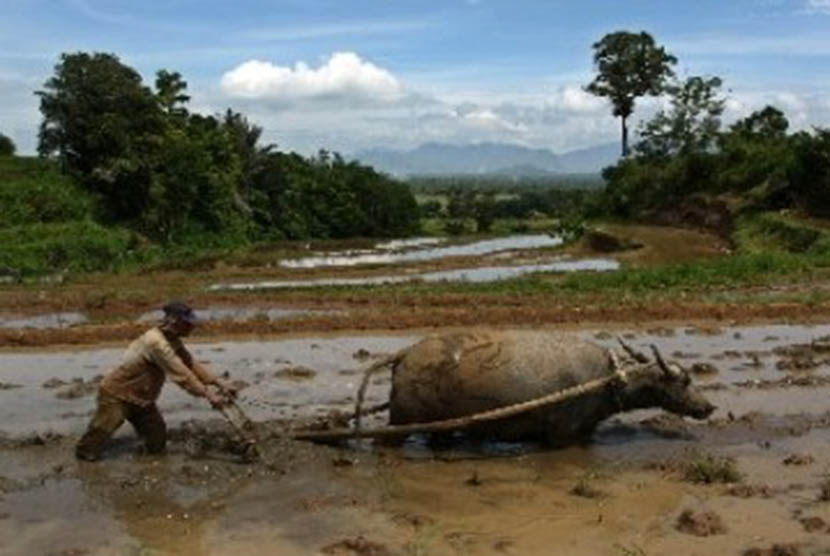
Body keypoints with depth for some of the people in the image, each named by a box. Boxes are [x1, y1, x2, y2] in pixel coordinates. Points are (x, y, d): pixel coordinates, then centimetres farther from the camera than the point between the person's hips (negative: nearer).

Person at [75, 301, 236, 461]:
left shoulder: (173, 342, -1)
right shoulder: (156, 342, -31)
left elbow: (192, 364, 3)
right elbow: (180, 374, -32)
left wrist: (219, 382, -7)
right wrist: (208, 395, -29)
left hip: (141, 398, 9)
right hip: (117, 395, -9)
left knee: (157, 445, 6)